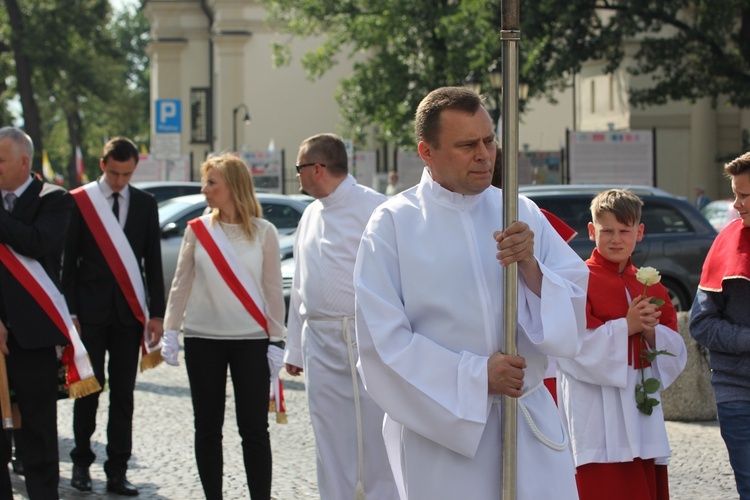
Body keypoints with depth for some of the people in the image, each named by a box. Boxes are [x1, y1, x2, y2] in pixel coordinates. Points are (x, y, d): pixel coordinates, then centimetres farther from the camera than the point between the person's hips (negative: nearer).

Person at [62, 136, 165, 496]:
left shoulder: (145, 204, 8)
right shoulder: (78, 201, 1)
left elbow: (153, 261, 9)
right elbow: (68, 261, 1)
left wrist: (156, 314, 3)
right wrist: (70, 311, -6)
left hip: (129, 311, 2)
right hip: (91, 310, -2)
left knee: (123, 393, 2)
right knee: (89, 388, 1)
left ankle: (117, 472, 7)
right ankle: (81, 463, 14)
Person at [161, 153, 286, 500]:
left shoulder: (263, 232, -1)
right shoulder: (197, 230, 3)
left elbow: (273, 290, 1)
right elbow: (181, 284, 7)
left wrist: (276, 340, -2)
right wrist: (170, 332, 3)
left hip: (250, 341, -2)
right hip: (203, 340, 2)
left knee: (254, 429, -1)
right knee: (208, 428, 6)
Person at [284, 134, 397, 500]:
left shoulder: (373, 208, -9)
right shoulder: (311, 215, 15)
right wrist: (294, 347, 18)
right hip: (320, 342, 7)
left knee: (376, 439, -4)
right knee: (330, 447, 10)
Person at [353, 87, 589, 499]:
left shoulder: (521, 214, 6)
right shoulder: (392, 225, -5)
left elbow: (576, 308, 3)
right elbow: (382, 341, -10)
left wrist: (531, 268, -15)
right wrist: (475, 377, -14)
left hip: (530, 426, 3)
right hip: (441, 427, -3)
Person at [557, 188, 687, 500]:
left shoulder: (648, 284, 14)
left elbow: (676, 354, 13)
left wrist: (652, 331, -8)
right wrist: (626, 326, -17)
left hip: (641, 407, 6)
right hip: (598, 416, -6)